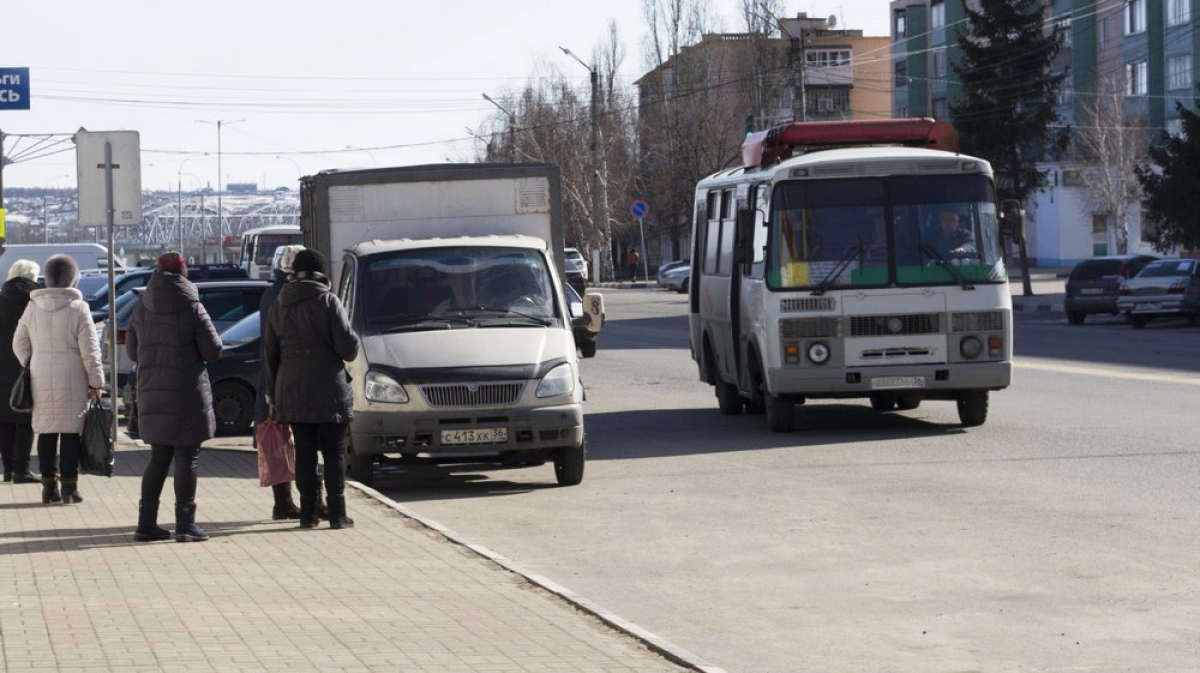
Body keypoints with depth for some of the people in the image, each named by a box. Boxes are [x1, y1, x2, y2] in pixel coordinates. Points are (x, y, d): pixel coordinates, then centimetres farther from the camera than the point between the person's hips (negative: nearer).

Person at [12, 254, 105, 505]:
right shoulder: (78, 309, -9)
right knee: (70, 432, 2)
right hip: (71, 380, -4)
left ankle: (48, 486, 9)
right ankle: (69, 488, 1)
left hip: (41, 380, 4)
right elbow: (89, 351, -9)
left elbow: (19, 345, 10)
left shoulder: (32, 308, 4)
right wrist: (96, 382, -3)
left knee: (46, 432, 9)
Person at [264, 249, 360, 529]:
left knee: (304, 452, 8)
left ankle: (308, 512, 6)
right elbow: (347, 346, -11)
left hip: (292, 390, 4)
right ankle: (337, 513, 0)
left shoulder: (279, 305, 9)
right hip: (328, 390, -4)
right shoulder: (327, 301, -8)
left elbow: (270, 351, 13)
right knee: (334, 452, 2)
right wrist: (351, 350, 14)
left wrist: (273, 392, 18)